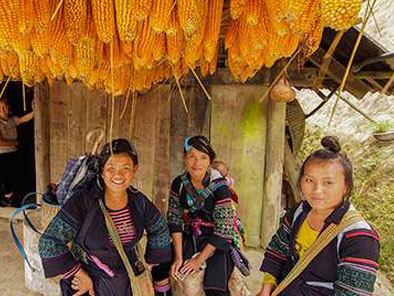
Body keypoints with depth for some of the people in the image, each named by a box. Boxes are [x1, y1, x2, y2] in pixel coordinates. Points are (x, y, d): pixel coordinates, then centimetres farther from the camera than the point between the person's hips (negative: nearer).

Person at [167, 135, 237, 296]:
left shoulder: (220, 187, -20)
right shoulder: (179, 183, -8)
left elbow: (223, 230, -17)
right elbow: (174, 219, -4)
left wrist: (199, 259, -14)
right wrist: (178, 256, -9)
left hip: (217, 242, -3)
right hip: (189, 239, 4)